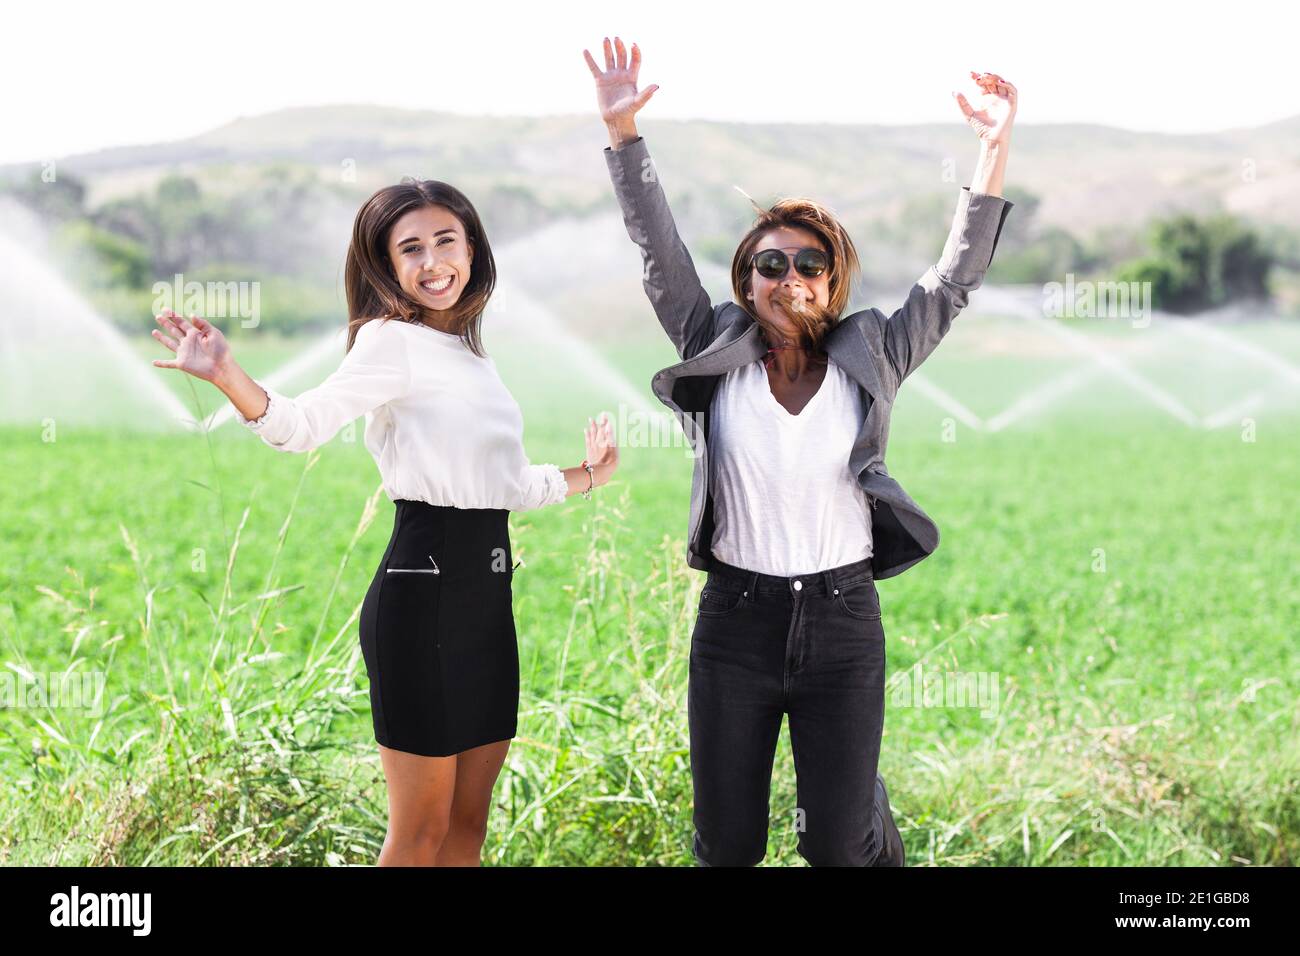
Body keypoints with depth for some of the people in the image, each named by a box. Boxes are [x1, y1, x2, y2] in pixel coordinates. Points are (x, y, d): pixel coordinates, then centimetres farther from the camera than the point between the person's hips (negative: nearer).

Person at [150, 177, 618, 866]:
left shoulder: (471, 355, 16)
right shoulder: (393, 341, -8)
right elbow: (305, 423, -24)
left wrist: (583, 477, 30)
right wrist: (226, 376, -40)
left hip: (486, 593, 8)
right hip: (422, 587, -8)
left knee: (468, 823, 14)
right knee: (419, 832, 0)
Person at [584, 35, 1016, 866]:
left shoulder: (868, 361, 2)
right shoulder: (718, 356, 1)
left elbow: (956, 278, 0)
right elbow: (660, 250, -3)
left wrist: (997, 149, -7)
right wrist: (622, 129, -12)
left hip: (843, 620, 0)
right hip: (736, 618, 1)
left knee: (837, 845, 2)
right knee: (727, 846, 6)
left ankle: (876, 818, 39)